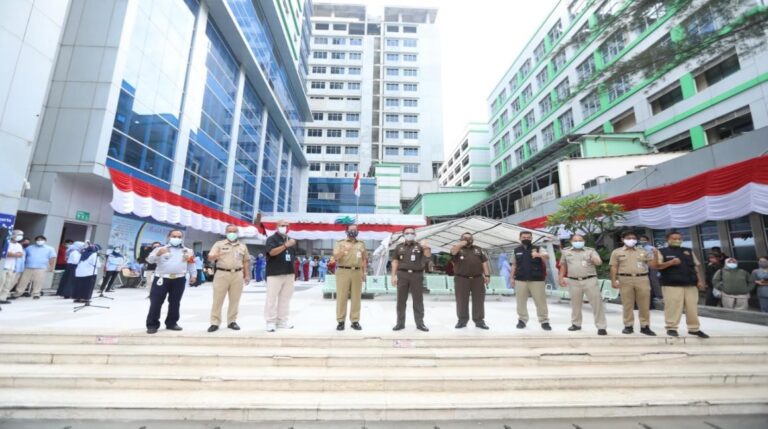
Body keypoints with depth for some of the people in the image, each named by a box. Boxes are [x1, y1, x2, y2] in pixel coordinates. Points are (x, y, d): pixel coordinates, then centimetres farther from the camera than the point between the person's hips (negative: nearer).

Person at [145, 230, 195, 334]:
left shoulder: (188, 251, 12)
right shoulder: (160, 249, 3)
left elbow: (191, 265, 18)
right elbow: (149, 260, -8)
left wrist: (193, 275, 13)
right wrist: (158, 254, -27)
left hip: (179, 280, 2)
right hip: (161, 279, -2)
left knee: (175, 303, 9)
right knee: (155, 303, 0)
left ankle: (172, 323, 21)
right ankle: (152, 325, 11)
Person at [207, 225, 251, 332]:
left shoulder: (243, 246, 12)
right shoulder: (219, 244, 5)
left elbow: (246, 261, 14)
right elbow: (210, 258, -3)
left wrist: (247, 275, 8)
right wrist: (216, 256, -26)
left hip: (237, 275, 2)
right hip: (222, 274, -2)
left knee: (235, 300, 6)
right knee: (217, 299, 1)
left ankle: (232, 321, 15)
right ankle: (215, 322, 10)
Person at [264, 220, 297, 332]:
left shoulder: (290, 240, 16)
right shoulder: (272, 239, -4)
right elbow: (272, 252, -23)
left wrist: (294, 273, 17)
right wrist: (286, 245, -34)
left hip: (289, 274, 6)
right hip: (275, 274, -6)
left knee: (285, 299, 9)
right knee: (271, 298, -1)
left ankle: (282, 321, 18)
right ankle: (271, 322, 8)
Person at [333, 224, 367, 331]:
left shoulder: (361, 244, 15)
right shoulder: (340, 243, 6)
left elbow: (364, 259, 16)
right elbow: (335, 257, -5)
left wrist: (364, 272, 8)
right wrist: (343, 250, -22)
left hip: (357, 272, 2)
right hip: (343, 271, -2)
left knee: (356, 297, 4)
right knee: (341, 297, 0)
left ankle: (355, 321, 11)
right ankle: (340, 321, 8)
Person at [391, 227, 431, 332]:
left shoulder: (419, 246, 7)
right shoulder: (399, 247, 11)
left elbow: (428, 256, -5)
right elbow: (395, 261, 9)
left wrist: (426, 248, -25)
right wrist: (394, 275, 2)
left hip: (417, 275, -1)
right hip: (402, 275, 1)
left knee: (418, 300, 4)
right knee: (401, 300, 4)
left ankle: (420, 323, 12)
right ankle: (400, 323, 13)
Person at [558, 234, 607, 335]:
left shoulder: (590, 250, 2)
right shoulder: (566, 251, 8)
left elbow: (599, 262, -10)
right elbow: (563, 265, 15)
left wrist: (596, 261, -34)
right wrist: (561, 278, 10)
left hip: (590, 280, -2)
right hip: (573, 282, 2)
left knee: (597, 303, -2)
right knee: (575, 304, 12)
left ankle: (601, 327, 6)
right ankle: (576, 324, 25)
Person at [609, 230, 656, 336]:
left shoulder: (643, 252, 13)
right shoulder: (617, 252, 8)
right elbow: (614, 268, 5)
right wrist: (613, 281, -3)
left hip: (642, 279, 2)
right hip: (625, 280, -2)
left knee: (644, 304, 4)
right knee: (627, 304, 3)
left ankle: (645, 326, 14)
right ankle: (628, 326, 10)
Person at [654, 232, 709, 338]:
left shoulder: (688, 251, 16)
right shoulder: (662, 251, 0)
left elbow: (696, 266, 17)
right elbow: (656, 266, -7)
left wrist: (699, 280, 9)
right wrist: (671, 262, -19)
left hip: (691, 284, 5)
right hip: (671, 285, -5)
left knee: (693, 307, 8)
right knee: (672, 307, -5)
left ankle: (694, 328, 20)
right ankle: (671, 328, 3)